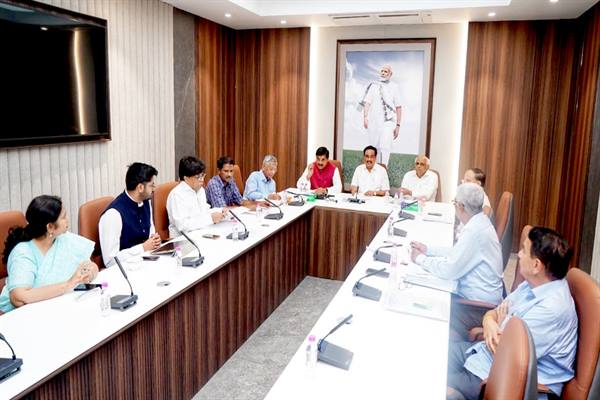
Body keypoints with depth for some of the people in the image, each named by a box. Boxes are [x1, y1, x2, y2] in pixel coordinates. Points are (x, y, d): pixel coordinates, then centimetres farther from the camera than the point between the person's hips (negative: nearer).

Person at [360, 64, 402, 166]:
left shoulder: (394, 87, 8)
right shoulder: (374, 86, 11)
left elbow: (398, 107, 7)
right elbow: (367, 102, 2)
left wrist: (398, 125, 3)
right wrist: (365, 117, -14)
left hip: (388, 121, -2)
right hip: (373, 121, 2)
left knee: (385, 147, -15)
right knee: (374, 148, 6)